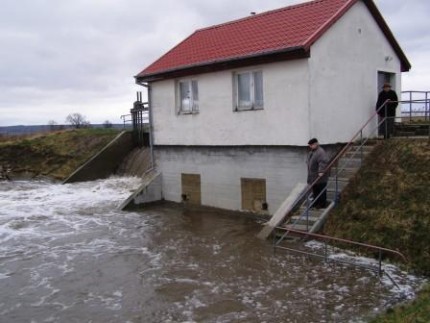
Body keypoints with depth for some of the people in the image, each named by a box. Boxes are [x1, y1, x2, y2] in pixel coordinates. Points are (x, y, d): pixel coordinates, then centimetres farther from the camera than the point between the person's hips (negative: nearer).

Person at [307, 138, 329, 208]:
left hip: (320, 177, -10)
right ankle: (316, 203, 29)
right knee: (315, 190, 18)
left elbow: (324, 162, -32)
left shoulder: (320, 152, -21)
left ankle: (322, 204, 9)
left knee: (321, 191, 0)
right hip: (313, 176, 10)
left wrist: (321, 171, -36)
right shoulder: (312, 152, 13)